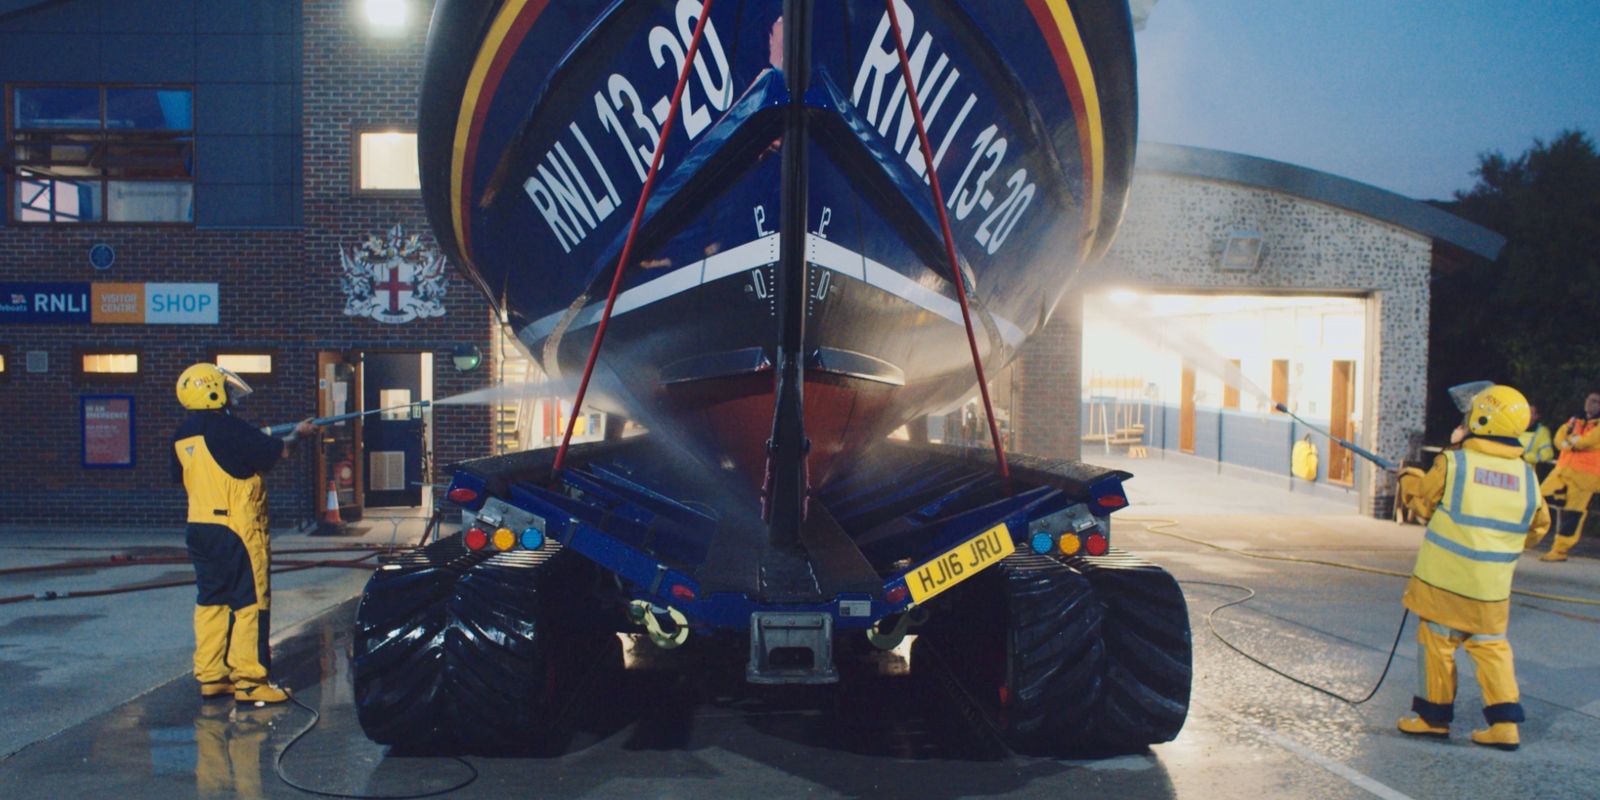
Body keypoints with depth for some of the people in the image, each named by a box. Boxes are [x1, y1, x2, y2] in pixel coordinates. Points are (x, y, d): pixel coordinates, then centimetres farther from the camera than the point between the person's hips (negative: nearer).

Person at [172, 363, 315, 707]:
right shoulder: (229, 428, -15)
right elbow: (279, 451, -10)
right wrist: (297, 433, 11)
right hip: (237, 529, -8)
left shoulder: (183, 435, 8)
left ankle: (210, 677, 19)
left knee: (210, 601, 14)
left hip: (200, 528, 8)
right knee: (250, 603, -3)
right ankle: (249, 682, -2)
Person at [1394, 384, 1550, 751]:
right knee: (1491, 646, 16)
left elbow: (1422, 504, -1)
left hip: (1443, 578, -4)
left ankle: (1434, 716, 18)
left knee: (1437, 643, 9)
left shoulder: (1452, 463, -13)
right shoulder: (1526, 476, 0)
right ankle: (1505, 723, 10)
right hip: (1492, 585, 4)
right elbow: (1538, 526, 12)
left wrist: (1410, 487, 21)